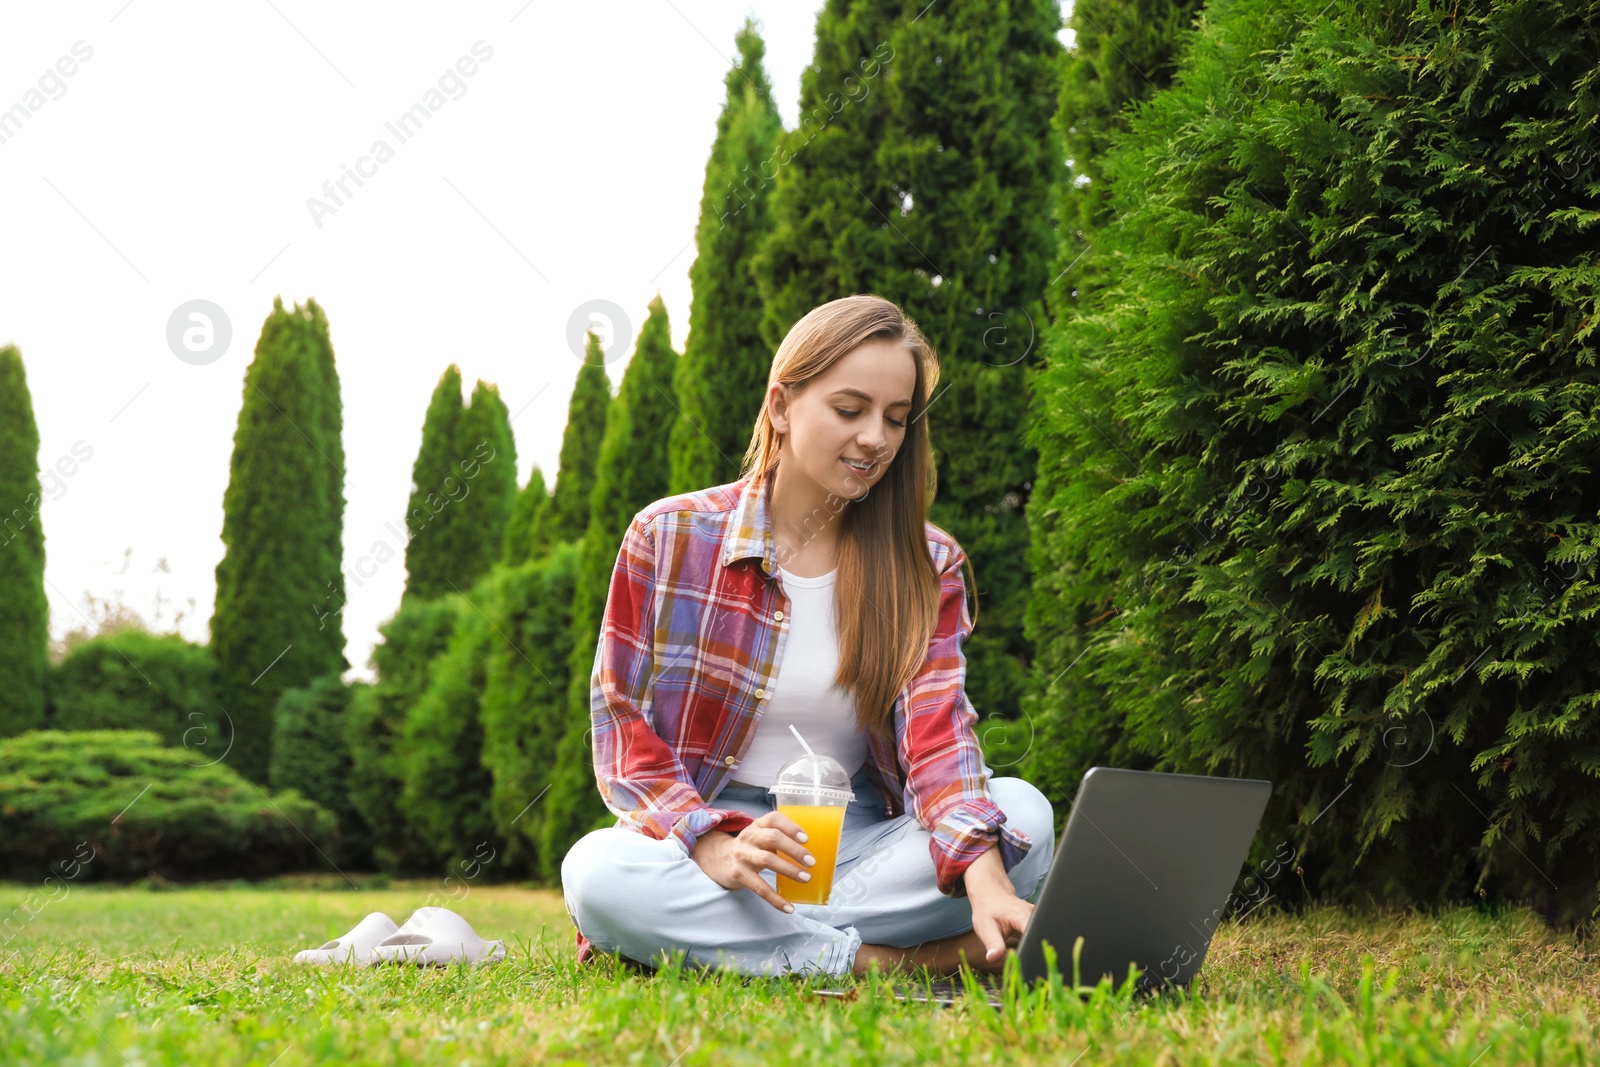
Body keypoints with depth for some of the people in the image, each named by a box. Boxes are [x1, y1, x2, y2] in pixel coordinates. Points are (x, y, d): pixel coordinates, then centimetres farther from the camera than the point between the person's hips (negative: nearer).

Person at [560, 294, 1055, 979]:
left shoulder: (927, 564, 4)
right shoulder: (669, 538, -1)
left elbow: (938, 732, -10)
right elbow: (624, 735, -4)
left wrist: (987, 880, -32)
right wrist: (718, 849, -24)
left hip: (859, 844, 2)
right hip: (701, 834, -1)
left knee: (1024, 812, -25)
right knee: (598, 871, -35)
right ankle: (901, 961, -28)